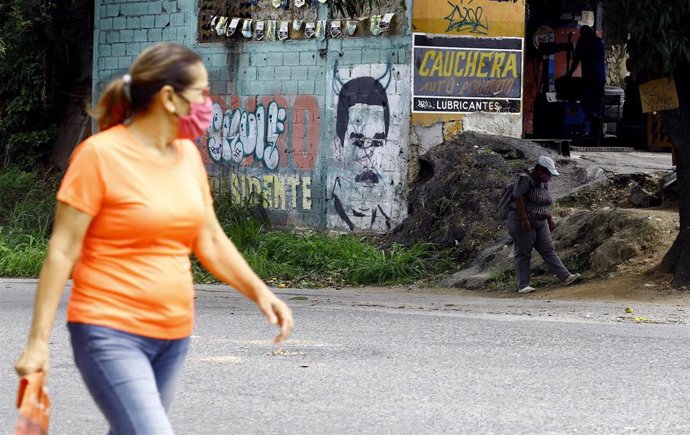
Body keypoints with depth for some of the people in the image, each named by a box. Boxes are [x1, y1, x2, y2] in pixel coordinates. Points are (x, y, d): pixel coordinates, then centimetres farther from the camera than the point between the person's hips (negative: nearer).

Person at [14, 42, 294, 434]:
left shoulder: (187, 154, 9)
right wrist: (38, 340, -12)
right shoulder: (101, 155, -11)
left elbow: (211, 241, 17)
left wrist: (259, 291, 4)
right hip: (111, 333, -7)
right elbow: (62, 251, -9)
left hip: (173, 335, 7)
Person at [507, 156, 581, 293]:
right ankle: (523, 285, -3)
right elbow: (518, 199, -22)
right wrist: (524, 220, -26)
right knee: (523, 254, -4)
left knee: (549, 251, 2)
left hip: (540, 224, 8)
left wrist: (550, 219, 18)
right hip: (522, 223, -8)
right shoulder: (525, 180, -15)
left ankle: (565, 277, -6)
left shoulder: (543, 184, 12)